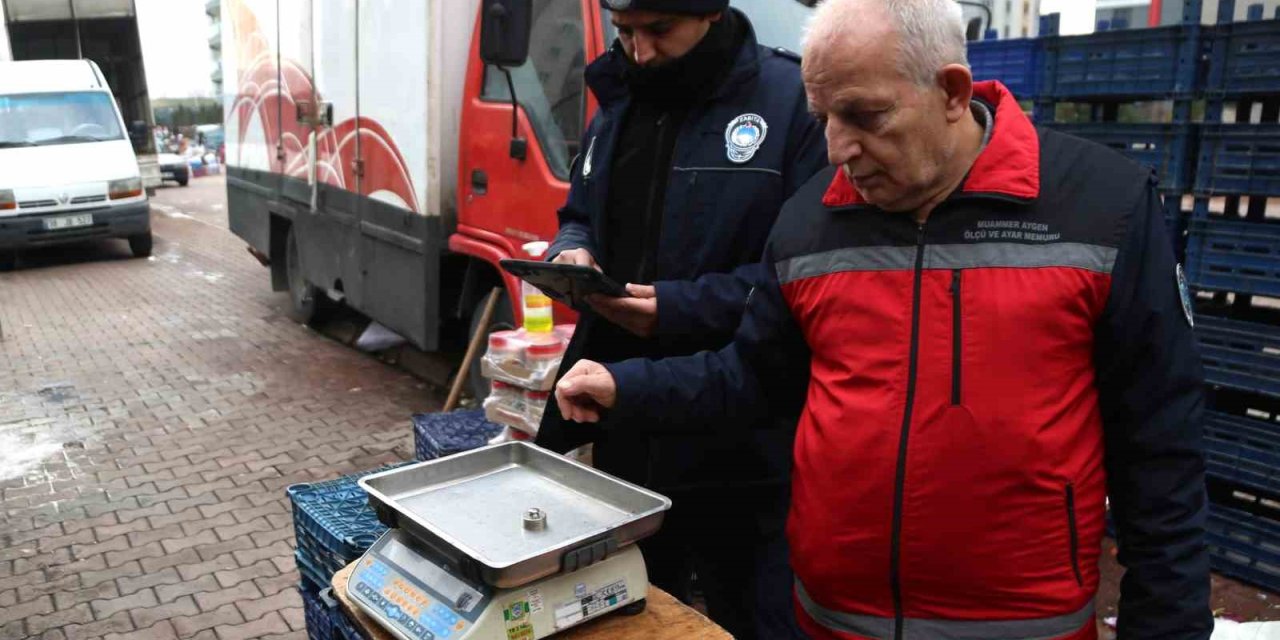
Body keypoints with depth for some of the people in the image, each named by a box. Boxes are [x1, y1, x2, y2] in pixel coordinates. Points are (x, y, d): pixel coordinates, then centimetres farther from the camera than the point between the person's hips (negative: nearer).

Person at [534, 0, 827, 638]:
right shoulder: (618, 105, 12)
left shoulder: (794, 101, -11)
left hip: (737, 441, -6)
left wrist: (683, 309, -24)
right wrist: (571, 252, -2)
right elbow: (581, 217, 21)